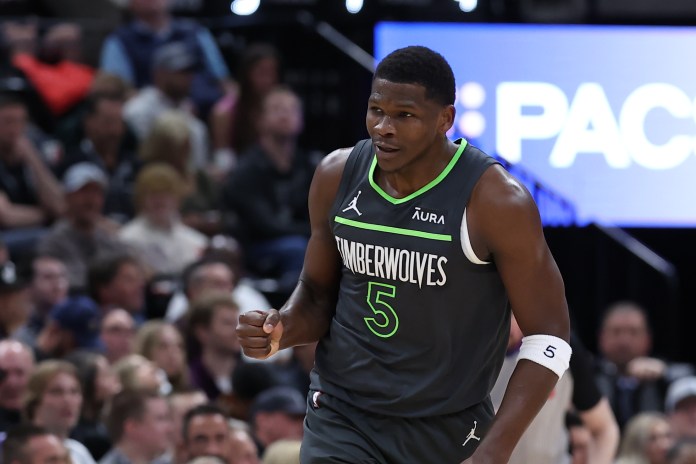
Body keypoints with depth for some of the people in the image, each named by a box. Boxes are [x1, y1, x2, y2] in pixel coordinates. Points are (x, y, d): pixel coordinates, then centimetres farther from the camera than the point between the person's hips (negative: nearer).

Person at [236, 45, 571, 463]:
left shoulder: (496, 200, -16)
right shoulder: (338, 176, -2)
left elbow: (548, 334, -11)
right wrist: (282, 329, -11)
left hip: (448, 430, -2)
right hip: (341, 414, 2)